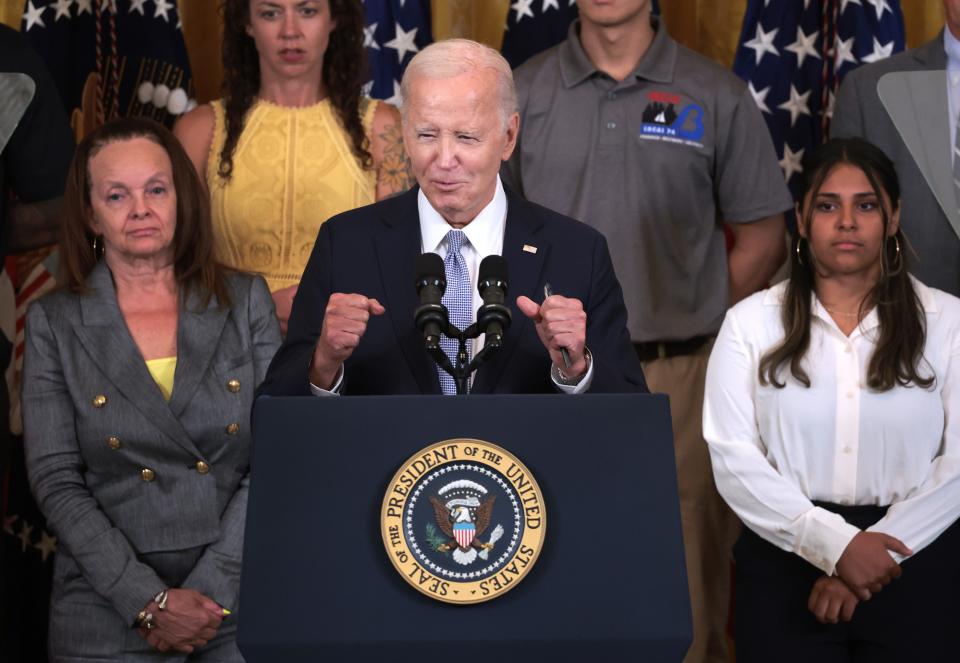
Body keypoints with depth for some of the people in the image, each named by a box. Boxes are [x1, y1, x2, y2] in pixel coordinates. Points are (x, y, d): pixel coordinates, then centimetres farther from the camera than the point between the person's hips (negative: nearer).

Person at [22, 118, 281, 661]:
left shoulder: (246, 301, 3)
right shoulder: (54, 323, 2)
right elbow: (55, 480, -4)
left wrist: (211, 588, -12)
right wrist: (149, 601, -14)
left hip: (239, 600, 1)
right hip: (108, 617, -1)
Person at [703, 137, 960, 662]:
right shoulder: (751, 322, 3)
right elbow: (733, 456, -6)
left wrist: (879, 550, -14)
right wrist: (836, 544, -16)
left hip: (916, 566, 0)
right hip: (786, 560, 0)